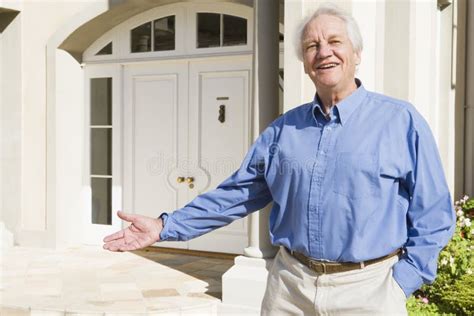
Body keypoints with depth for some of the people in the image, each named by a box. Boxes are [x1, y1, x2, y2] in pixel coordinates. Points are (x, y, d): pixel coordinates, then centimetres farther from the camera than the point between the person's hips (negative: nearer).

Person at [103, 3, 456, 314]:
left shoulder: (401, 121, -4)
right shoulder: (284, 129, 6)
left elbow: (433, 216, -3)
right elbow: (237, 194, 8)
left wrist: (398, 287, -9)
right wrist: (166, 226, 1)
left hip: (366, 288, -3)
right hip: (289, 282, 4)